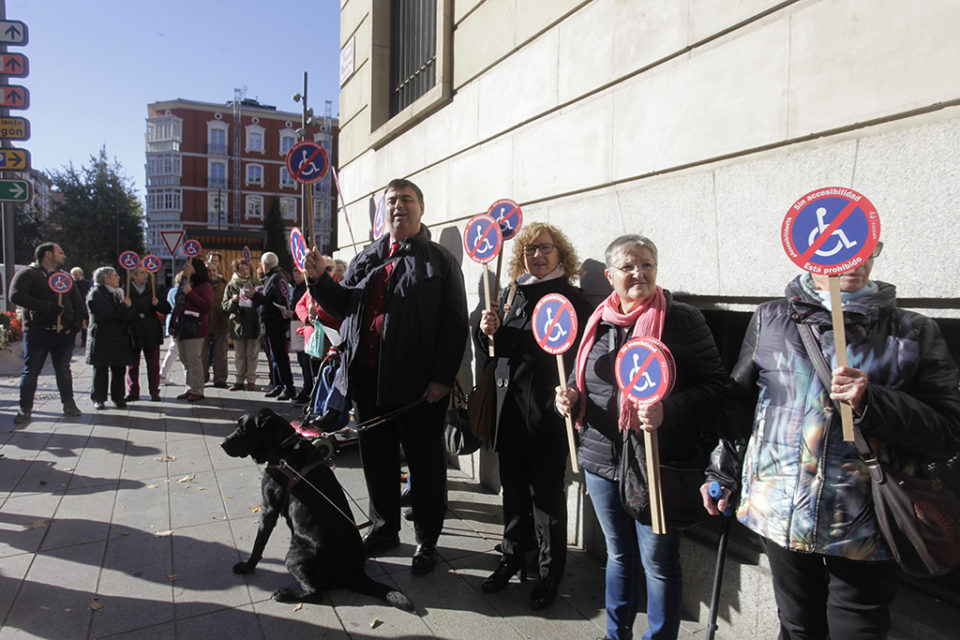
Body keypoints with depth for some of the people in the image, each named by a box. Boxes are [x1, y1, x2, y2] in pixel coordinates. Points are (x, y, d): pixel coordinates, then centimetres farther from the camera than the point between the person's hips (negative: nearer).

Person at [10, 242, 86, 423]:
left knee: (64, 370, 10)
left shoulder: (65, 276, 17)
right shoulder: (27, 274, -1)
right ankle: (25, 409, 11)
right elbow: (15, 296, -16)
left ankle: (69, 405, 18)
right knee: (31, 371, 2)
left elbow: (77, 301, 17)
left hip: (64, 332, 4)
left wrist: (77, 322, 0)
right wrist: (49, 307, -22)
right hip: (36, 332, -4)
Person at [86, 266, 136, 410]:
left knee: (119, 369, 4)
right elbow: (104, 314, -18)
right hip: (102, 338, -5)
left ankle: (118, 397, 12)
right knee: (100, 370, 1)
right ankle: (98, 398, 11)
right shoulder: (95, 294, -5)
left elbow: (130, 313, 14)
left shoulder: (118, 293, 16)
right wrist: (124, 306, -13)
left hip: (119, 338, 6)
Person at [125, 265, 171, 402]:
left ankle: (154, 392, 13)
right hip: (133, 333, -1)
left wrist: (158, 303, -16)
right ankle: (133, 392, 19)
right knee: (132, 364, 8)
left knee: (153, 364, 4)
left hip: (151, 333, 1)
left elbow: (167, 309, 3)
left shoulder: (153, 290, 4)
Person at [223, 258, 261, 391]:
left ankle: (251, 380, 10)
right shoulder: (231, 285, 9)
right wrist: (233, 300, -13)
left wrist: (254, 296, -15)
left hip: (253, 323, -1)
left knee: (252, 354, 1)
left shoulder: (255, 284, 7)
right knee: (239, 354, 8)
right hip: (237, 324, 1)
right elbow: (224, 306, 7)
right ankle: (239, 380, 16)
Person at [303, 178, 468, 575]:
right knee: (376, 459, 17)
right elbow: (342, 306, 17)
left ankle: (427, 540, 24)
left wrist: (442, 377, -15)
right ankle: (384, 528, 35)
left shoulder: (439, 260, -1)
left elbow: (455, 323, -7)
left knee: (425, 463, 7)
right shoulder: (366, 258, 15)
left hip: (416, 383, -5)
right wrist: (320, 279, -1)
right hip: (368, 378, 5)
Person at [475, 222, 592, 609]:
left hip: (548, 406, -5)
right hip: (510, 402, 5)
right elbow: (497, 347, 16)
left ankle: (550, 573, 21)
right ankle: (512, 559, 33)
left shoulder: (572, 298, -5)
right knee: (513, 486, 15)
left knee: (546, 491, 4)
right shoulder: (511, 293, 11)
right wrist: (489, 331, -5)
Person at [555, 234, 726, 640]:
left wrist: (668, 410, -26)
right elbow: (582, 379, 19)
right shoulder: (598, 321, 7)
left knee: (658, 561, 9)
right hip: (602, 461, 6)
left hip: (659, 465, -5)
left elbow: (715, 385, -11)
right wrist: (571, 397, -2)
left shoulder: (682, 319, -10)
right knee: (619, 554, 21)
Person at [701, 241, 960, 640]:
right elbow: (738, 400, 12)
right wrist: (722, 472, 14)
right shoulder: (771, 319, 4)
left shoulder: (914, 332, 1)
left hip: (862, 530, -1)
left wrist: (871, 403, -18)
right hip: (779, 513, 1)